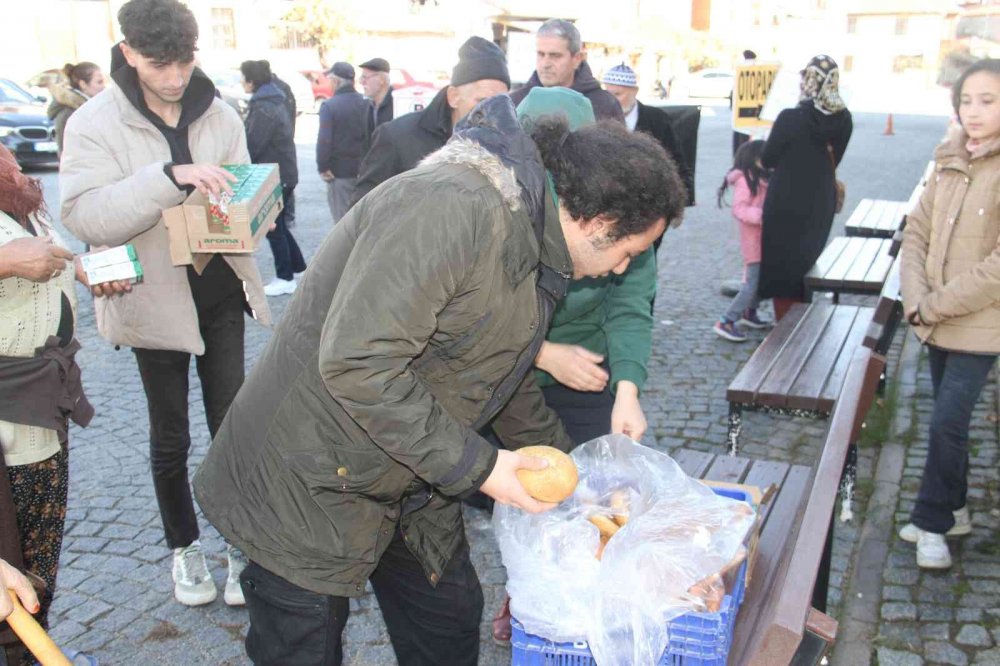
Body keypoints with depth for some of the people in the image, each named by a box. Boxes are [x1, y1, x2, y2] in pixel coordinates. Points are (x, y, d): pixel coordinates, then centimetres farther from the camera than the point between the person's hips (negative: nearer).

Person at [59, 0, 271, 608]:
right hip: (154, 300, -2)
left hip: (220, 292, 2)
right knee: (171, 437, 13)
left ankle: (243, 546, 23)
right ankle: (184, 546, 33)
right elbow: (83, 214, -22)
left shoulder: (220, 115, 0)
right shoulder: (95, 123, -9)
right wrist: (170, 176, -34)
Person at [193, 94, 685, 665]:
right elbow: (356, 362, -34)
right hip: (309, 487, -9)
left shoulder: (530, 235, 6)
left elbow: (507, 379, 19)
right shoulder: (454, 209, -28)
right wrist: (476, 466, -26)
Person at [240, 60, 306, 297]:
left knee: (274, 228, 1)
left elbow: (251, 146, -21)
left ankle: (285, 278, 8)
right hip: (284, 173, 9)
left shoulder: (263, 108, -19)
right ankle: (298, 268, 26)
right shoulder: (275, 101, 12)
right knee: (278, 225, 18)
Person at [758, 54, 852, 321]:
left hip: (786, 204, -5)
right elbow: (834, 160, 7)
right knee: (807, 266, 20)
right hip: (821, 203, 5)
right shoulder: (843, 120, -4)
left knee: (782, 268, 9)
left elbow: (767, 159, -8)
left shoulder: (790, 118, -19)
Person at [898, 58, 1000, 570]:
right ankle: (952, 510, 33)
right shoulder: (950, 162, 5)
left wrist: (936, 305, -15)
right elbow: (916, 232, 5)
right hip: (937, 322, 6)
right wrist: (916, 300, -8)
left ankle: (932, 523, 13)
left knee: (947, 423, -5)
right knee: (949, 421, 17)